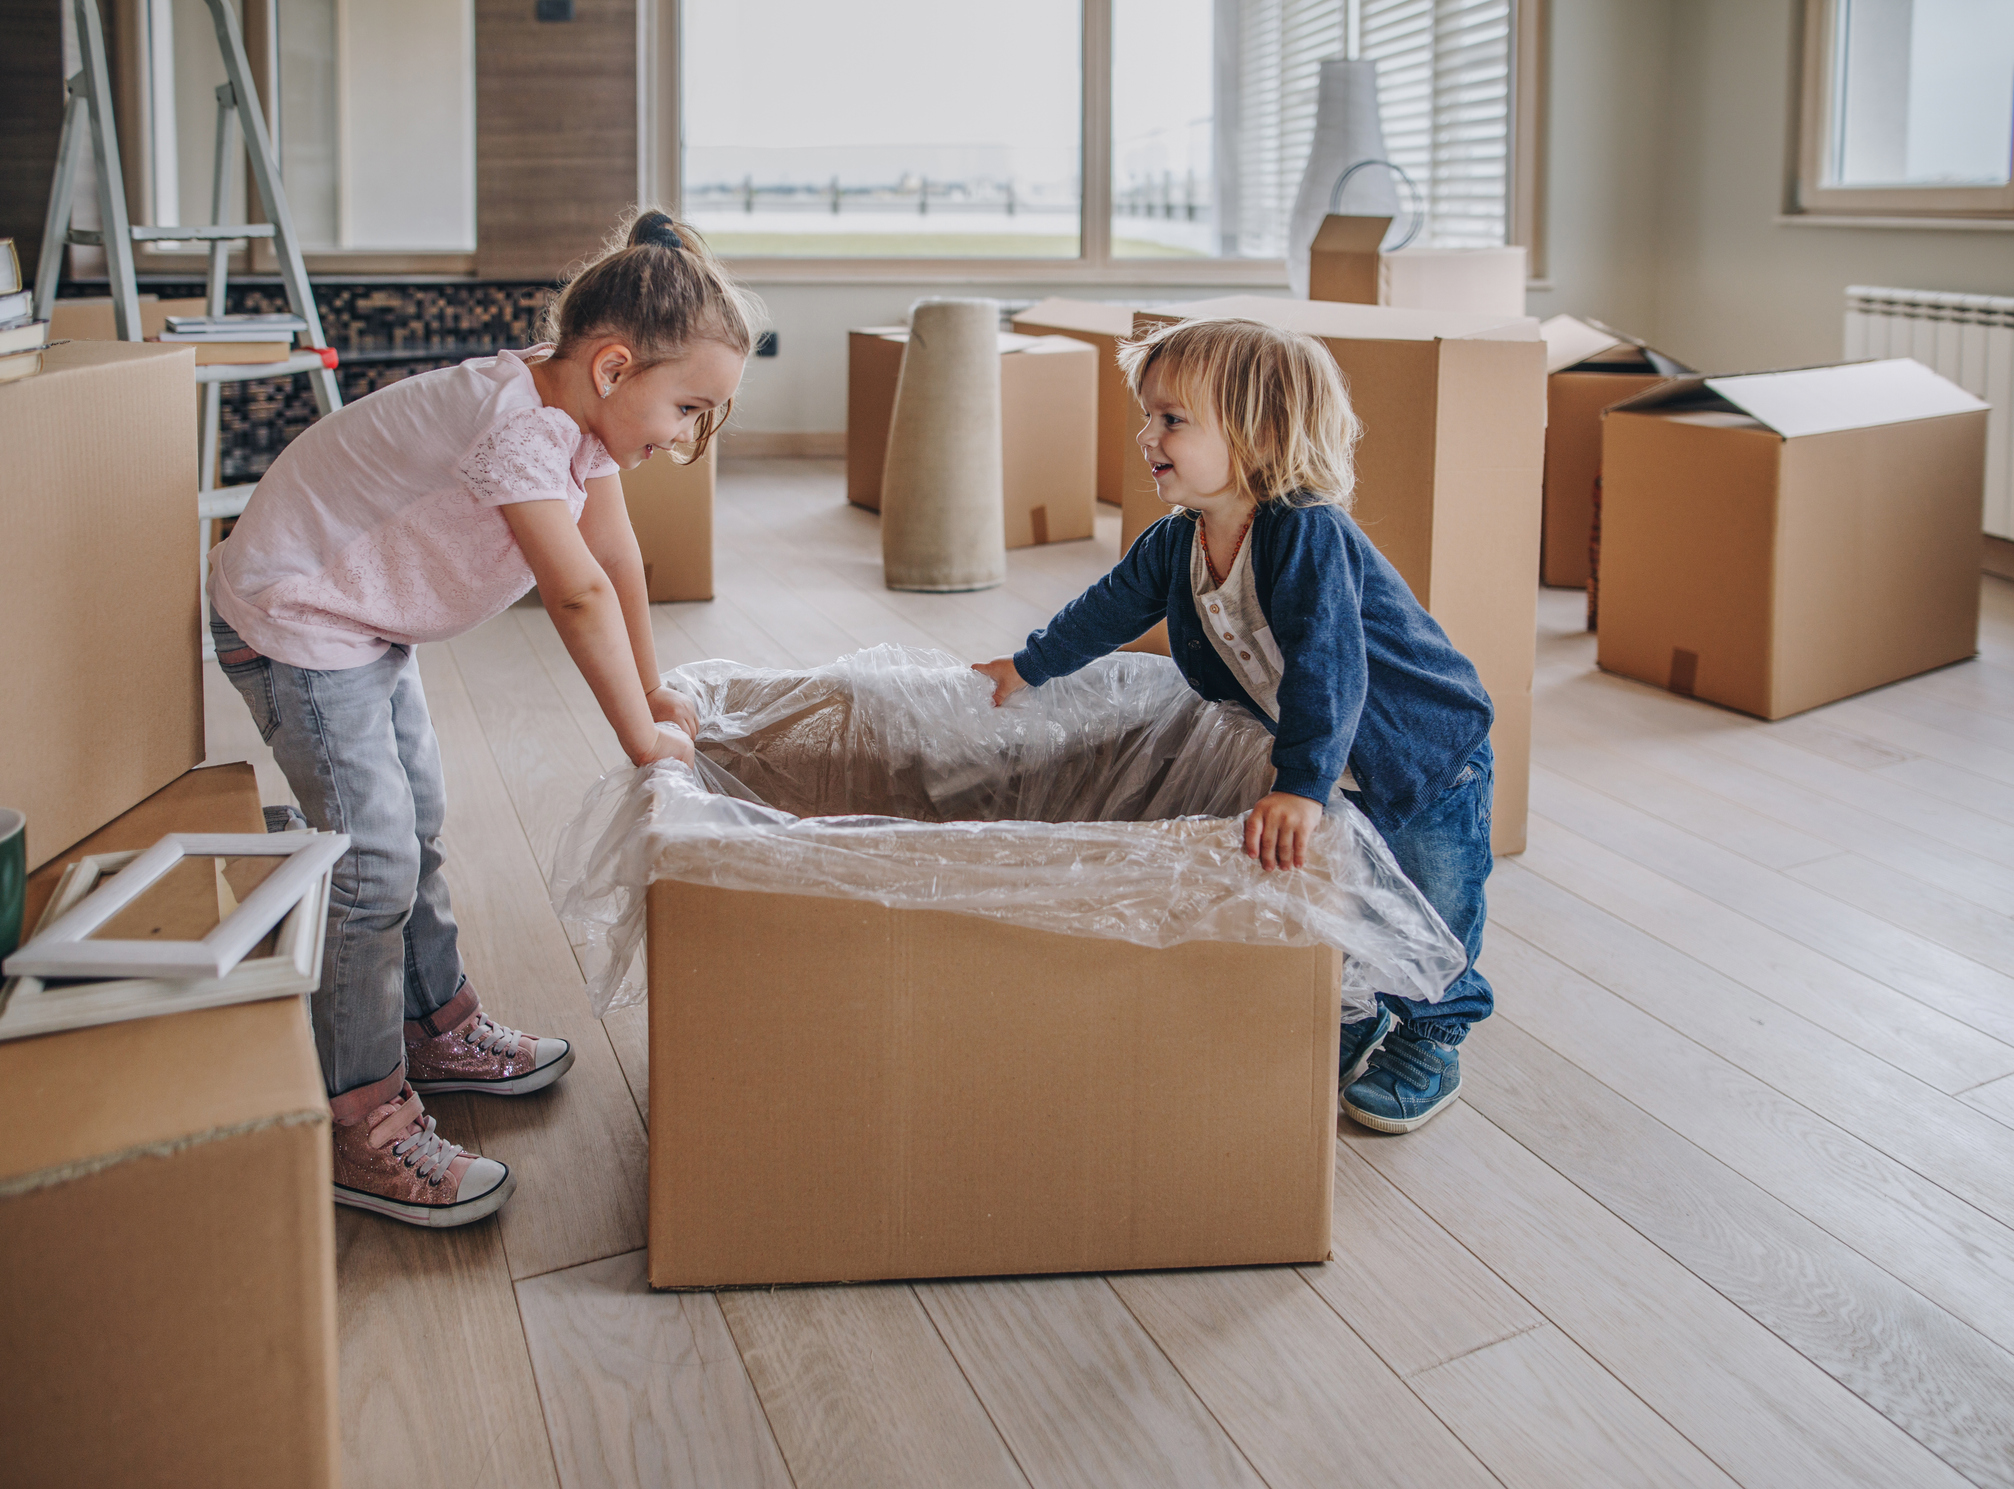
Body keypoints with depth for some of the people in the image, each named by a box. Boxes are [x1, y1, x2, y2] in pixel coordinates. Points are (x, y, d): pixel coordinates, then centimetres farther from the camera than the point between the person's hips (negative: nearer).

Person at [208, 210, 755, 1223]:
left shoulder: (584, 412, -5)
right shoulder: (514, 424, -33)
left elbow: (618, 558, 4)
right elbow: (579, 593, -29)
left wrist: (653, 692, 7)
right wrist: (641, 736, -20)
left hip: (367, 616, 10)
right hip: (289, 619, -10)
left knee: (417, 824, 19)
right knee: (372, 862, -13)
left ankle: (437, 1029, 36)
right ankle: (361, 1127, -4)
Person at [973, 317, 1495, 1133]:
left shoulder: (1308, 536, -36)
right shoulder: (1176, 544, -10)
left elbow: (1328, 665, -47)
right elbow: (1111, 607, 9)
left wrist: (1302, 785, -55)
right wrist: (1027, 667, 18)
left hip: (1426, 754, -7)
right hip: (1321, 761, 7)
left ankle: (1431, 1038, 27)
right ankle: (1353, 1021, 36)